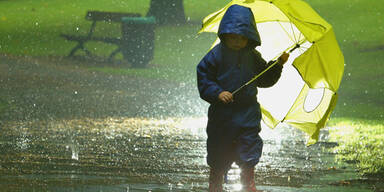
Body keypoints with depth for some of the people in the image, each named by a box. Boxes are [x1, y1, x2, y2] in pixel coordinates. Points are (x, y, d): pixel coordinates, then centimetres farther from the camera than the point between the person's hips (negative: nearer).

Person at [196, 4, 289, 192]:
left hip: (247, 112, 2)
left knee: (248, 154, 1)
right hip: (222, 113, -2)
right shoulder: (217, 54, -6)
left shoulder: (253, 57, 5)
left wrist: (278, 65, 1)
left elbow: (265, 79, 14)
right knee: (218, 155, 7)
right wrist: (217, 93, -20)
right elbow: (203, 77, -7)